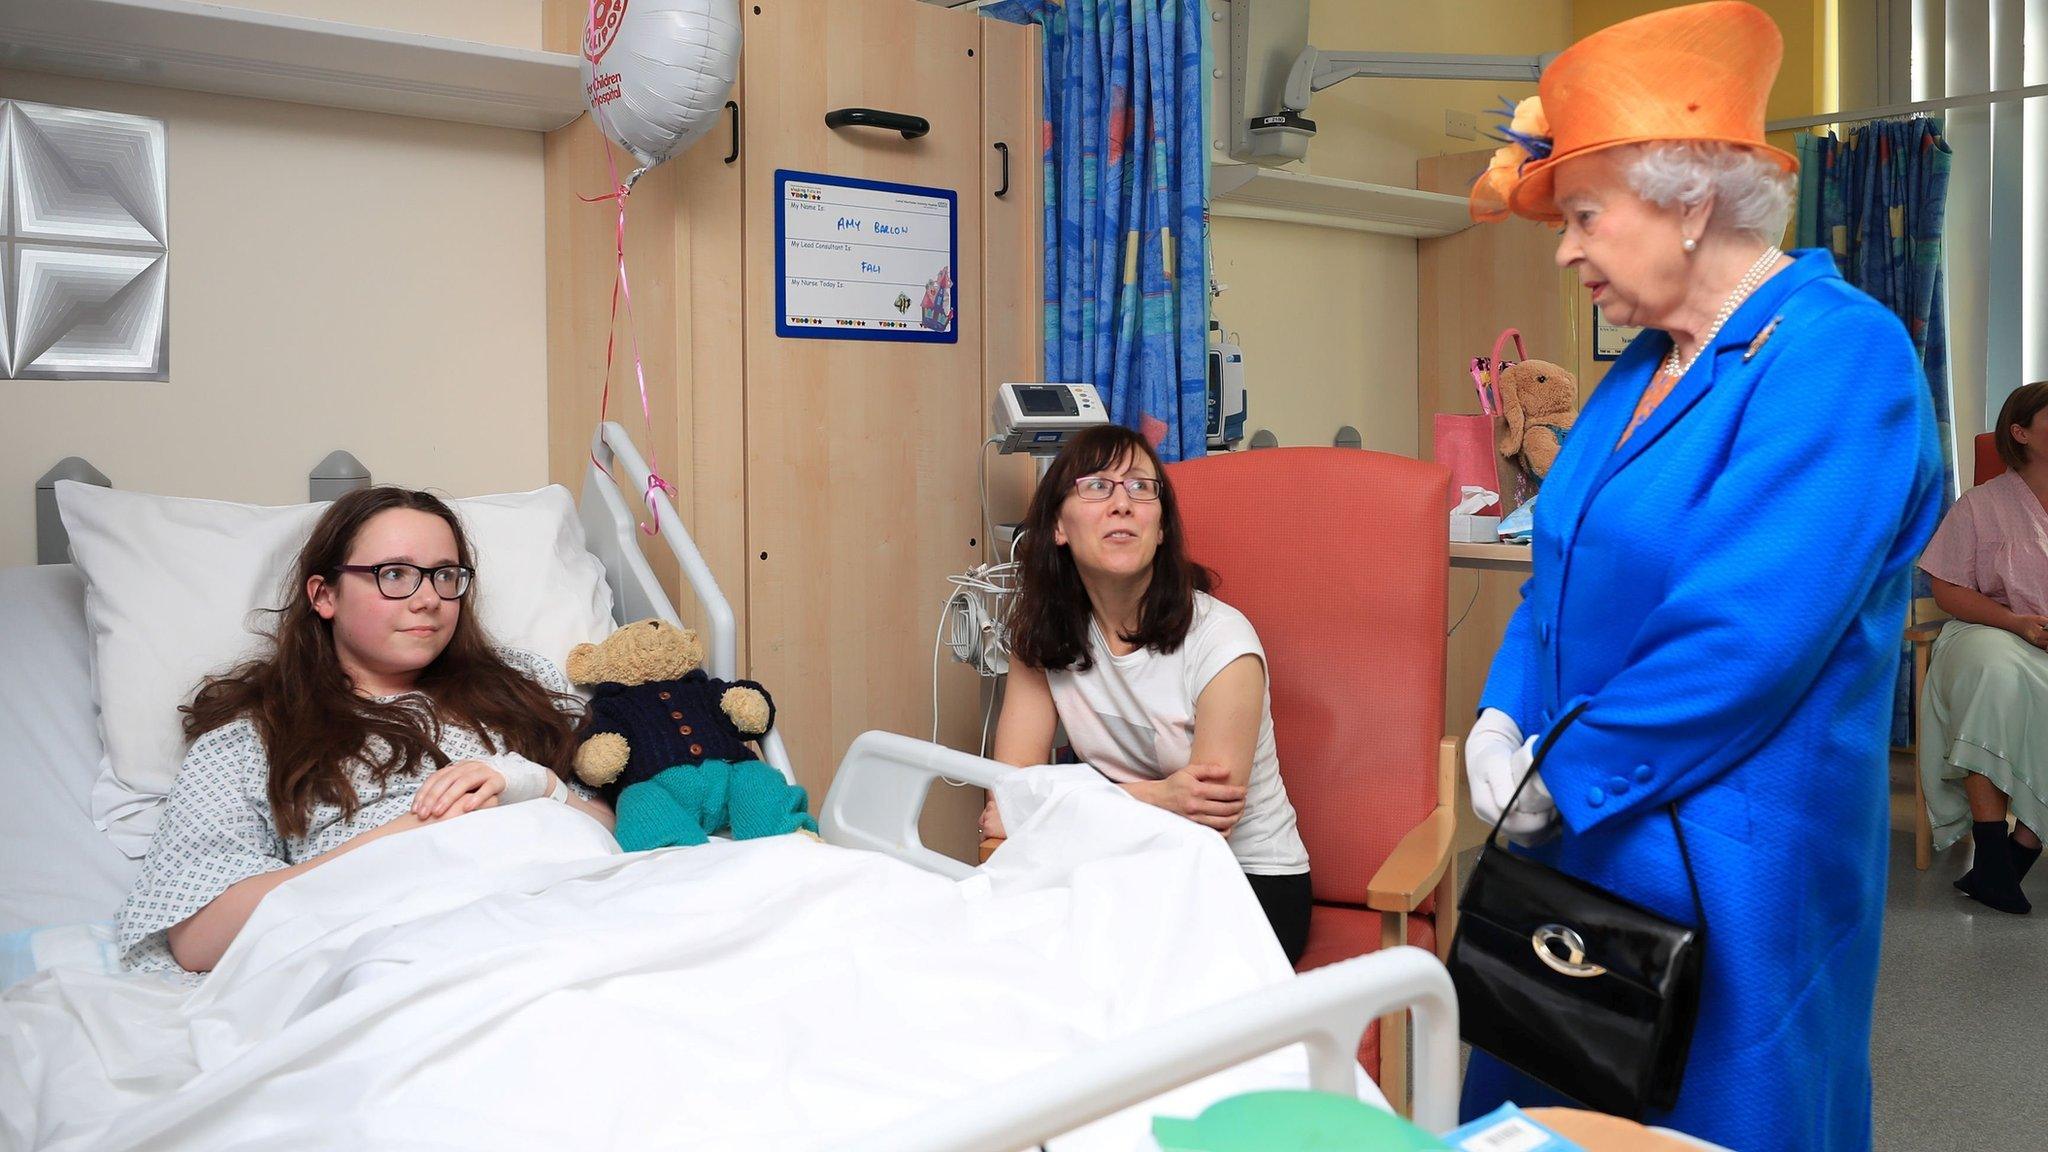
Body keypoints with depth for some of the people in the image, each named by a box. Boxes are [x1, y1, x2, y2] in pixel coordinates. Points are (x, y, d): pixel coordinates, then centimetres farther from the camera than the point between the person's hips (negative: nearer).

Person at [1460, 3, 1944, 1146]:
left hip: (1730, 867, -7)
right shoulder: (1647, 364, 9)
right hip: (1587, 835, 8)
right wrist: (1503, 720, -3)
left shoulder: (1837, 354, -17)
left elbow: (1747, 637, -25)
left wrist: (1567, 772, -16)